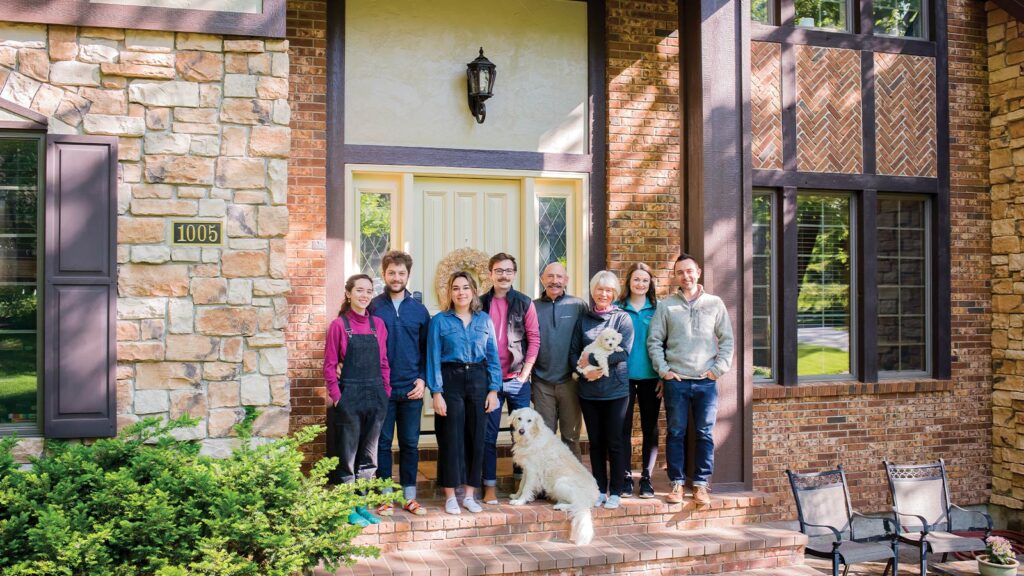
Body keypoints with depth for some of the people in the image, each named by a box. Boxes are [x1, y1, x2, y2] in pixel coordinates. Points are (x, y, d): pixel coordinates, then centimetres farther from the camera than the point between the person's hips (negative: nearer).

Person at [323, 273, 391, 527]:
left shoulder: (378, 324, 7)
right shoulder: (339, 325, -4)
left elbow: (383, 362, 11)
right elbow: (329, 365, -4)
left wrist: (386, 391, 5)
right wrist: (336, 396, -10)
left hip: (376, 396, 4)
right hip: (349, 396, -4)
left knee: (368, 454, 11)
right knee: (347, 454, 4)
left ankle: (362, 503, 22)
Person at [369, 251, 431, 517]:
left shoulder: (419, 310, 7)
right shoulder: (373, 307, 0)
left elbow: (427, 348, 9)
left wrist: (422, 379, -1)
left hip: (412, 389, 2)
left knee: (410, 443, 8)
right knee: (383, 442, 5)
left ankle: (409, 496, 18)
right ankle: (385, 497, 15)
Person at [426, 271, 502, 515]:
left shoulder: (484, 320, 7)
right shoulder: (440, 320, 0)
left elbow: (493, 356, 7)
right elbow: (433, 358, -2)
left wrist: (493, 389, 0)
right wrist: (436, 393, -9)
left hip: (478, 380, 3)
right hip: (450, 380, -3)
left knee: (476, 437, 5)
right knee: (451, 438, 0)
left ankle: (470, 495, 17)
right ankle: (450, 497, 11)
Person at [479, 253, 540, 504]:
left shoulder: (525, 303, 1)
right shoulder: (481, 304, 3)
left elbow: (534, 339, 0)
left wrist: (525, 373, -6)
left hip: (518, 378, 0)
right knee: (488, 434, 3)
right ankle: (490, 486, 12)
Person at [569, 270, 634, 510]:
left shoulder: (622, 318, 0)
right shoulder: (583, 319, 9)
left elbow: (623, 352, -11)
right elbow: (573, 352, 6)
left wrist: (591, 360, -11)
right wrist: (585, 371, -12)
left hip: (615, 390, -3)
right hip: (589, 391, 3)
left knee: (614, 442, 1)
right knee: (596, 442, 9)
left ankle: (615, 492, 11)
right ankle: (600, 490, 19)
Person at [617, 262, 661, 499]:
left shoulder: (657, 309, 4)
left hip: (651, 377, 1)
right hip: (623, 376, 0)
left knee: (650, 428, 6)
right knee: (623, 428, 2)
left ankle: (646, 478, 15)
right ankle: (626, 477, 12)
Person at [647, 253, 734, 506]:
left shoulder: (715, 303, 7)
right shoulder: (666, 305, 4)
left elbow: (727, 340, 7)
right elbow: (654, 341, 3)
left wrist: (719, 368, -2)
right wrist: (663, 370, -5)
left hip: (706, 381, 1)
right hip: (675, 381, 0)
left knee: (705, 435, 3)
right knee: (676, 434, 4)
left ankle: (701, 484, 13)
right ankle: (677, 483, 14)